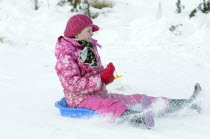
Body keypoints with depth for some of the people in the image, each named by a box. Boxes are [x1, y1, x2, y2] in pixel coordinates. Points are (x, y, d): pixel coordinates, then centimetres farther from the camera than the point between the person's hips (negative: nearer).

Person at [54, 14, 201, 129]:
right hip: (81, 99, -9)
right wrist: (101, 79, -24)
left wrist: (107, 76, -6)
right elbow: (72, 84, -22)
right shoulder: (66, 55, -11)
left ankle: (181, 104, -13)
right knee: (109, 105, -39)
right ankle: (137, 118, -71)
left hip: (101, 94, 9)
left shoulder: (90, 48, 15)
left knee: (136, 98, -4)